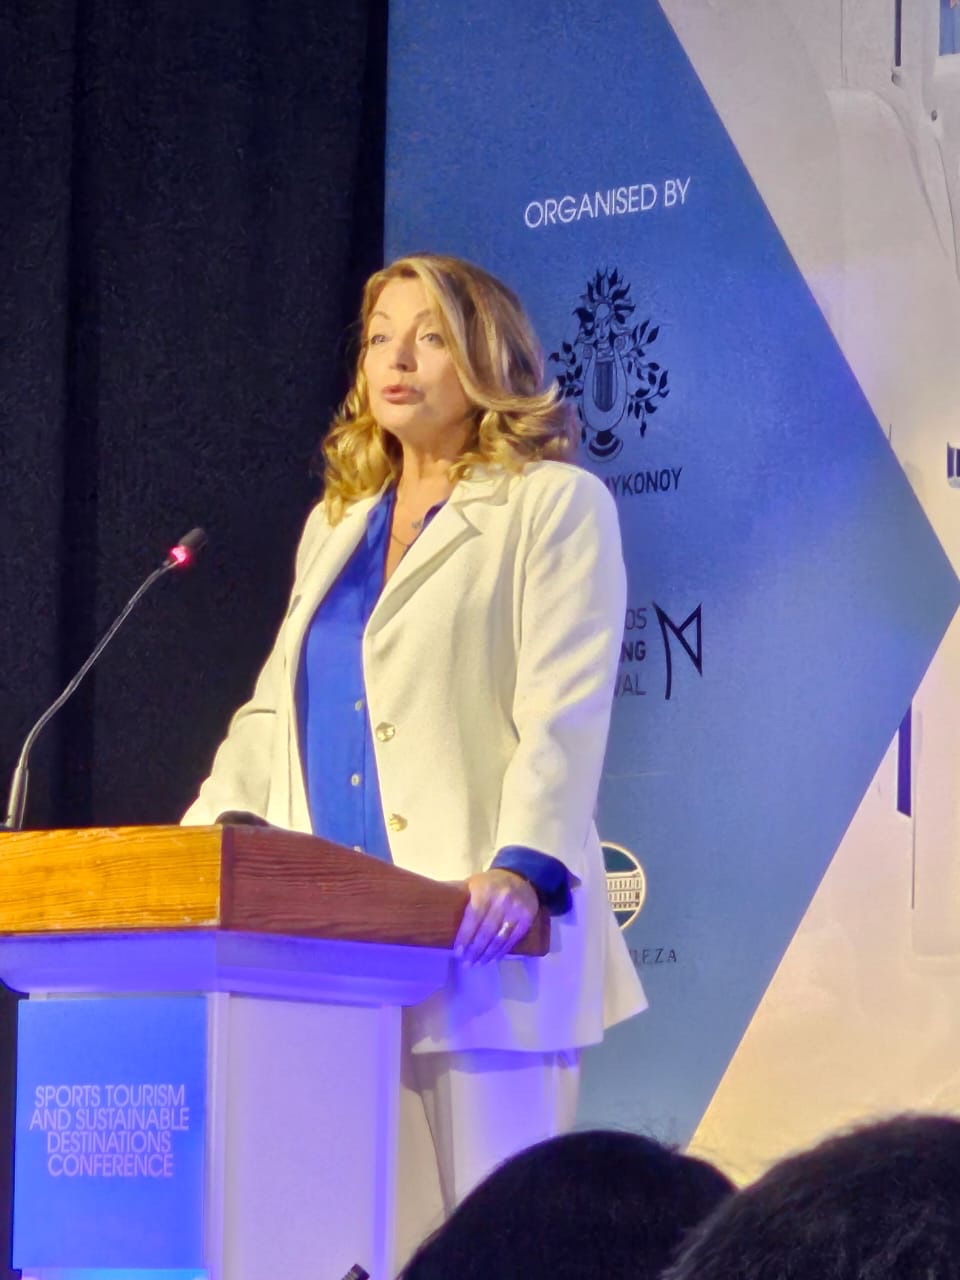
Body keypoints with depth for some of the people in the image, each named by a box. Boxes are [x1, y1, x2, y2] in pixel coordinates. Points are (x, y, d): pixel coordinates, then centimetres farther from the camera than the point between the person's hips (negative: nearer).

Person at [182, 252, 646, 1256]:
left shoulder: (554, 505, 3)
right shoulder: (336, 524, 23)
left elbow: (564, 710, -9)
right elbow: (274, 713, 23)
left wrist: (522, 868, -22)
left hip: (473, 940, -6)